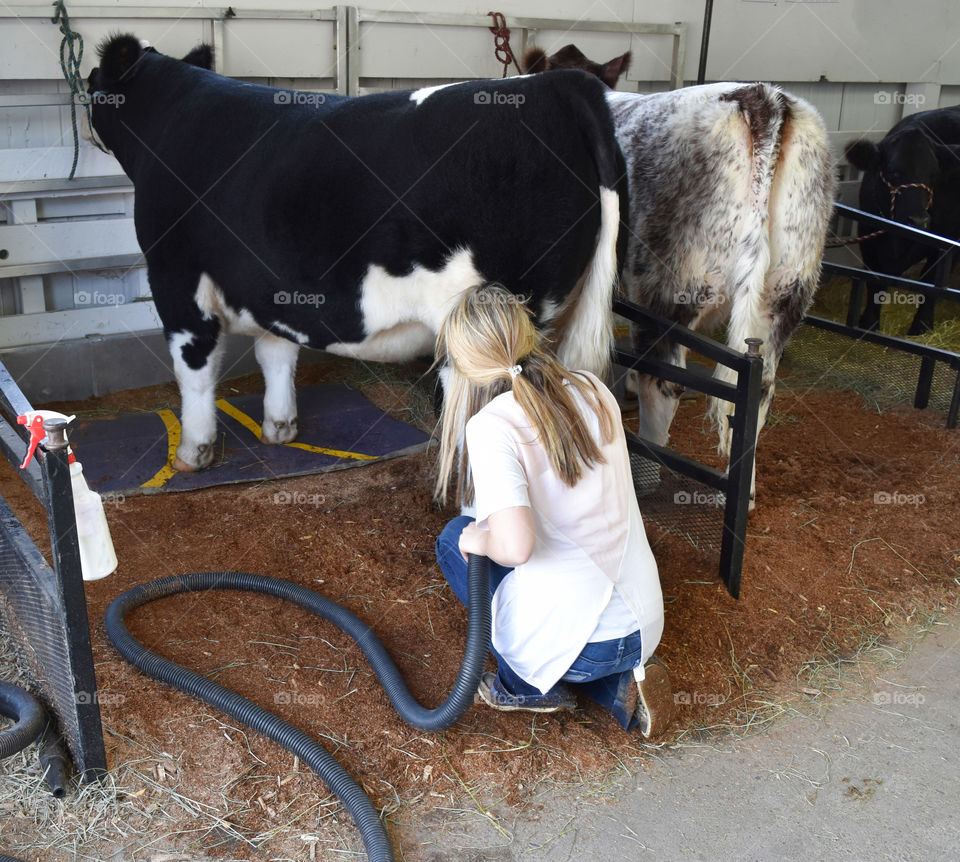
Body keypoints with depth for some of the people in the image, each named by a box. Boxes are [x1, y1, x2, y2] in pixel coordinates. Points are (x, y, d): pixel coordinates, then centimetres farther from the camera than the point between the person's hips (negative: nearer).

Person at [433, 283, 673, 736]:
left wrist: (481, 539, -6)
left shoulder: (491, 426, -16)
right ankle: (620, 685, 13)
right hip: (644, 629, 6)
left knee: (456, 537, 17)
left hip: (570, 642, -6)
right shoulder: (593, 391, 3)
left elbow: (515, 544, -29)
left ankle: (526, 686, 16)